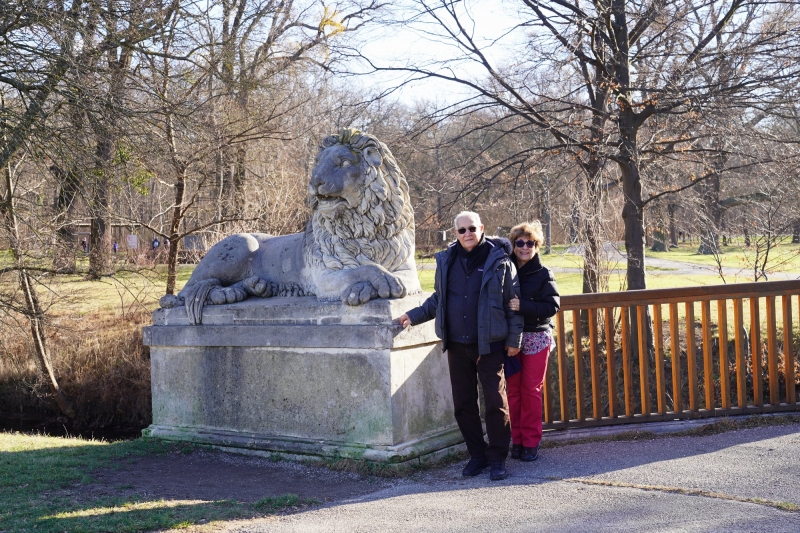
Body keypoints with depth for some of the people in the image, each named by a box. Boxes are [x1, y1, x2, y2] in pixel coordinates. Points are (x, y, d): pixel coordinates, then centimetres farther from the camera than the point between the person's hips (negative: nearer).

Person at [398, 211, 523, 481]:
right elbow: (438, 298, 19)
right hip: (456, 347, 4)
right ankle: (477, 454, 22)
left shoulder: (499, 261, -3)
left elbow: (513, 303, -1)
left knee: (495, 402, -2)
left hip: (489, 346, -4)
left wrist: (514, 339, -3)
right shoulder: (446, 261, 8)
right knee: (463, 404, 9)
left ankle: (497, 458, 10)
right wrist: (414, 315, 8)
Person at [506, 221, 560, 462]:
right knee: (513, 390, 4)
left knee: (531, 390, 0)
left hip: (536, 338, -2)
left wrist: (523, 306, -22)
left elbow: (552, 305, -11)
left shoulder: (543, 274, -1)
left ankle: (531, 442, 9)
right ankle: (517, 439, 14)